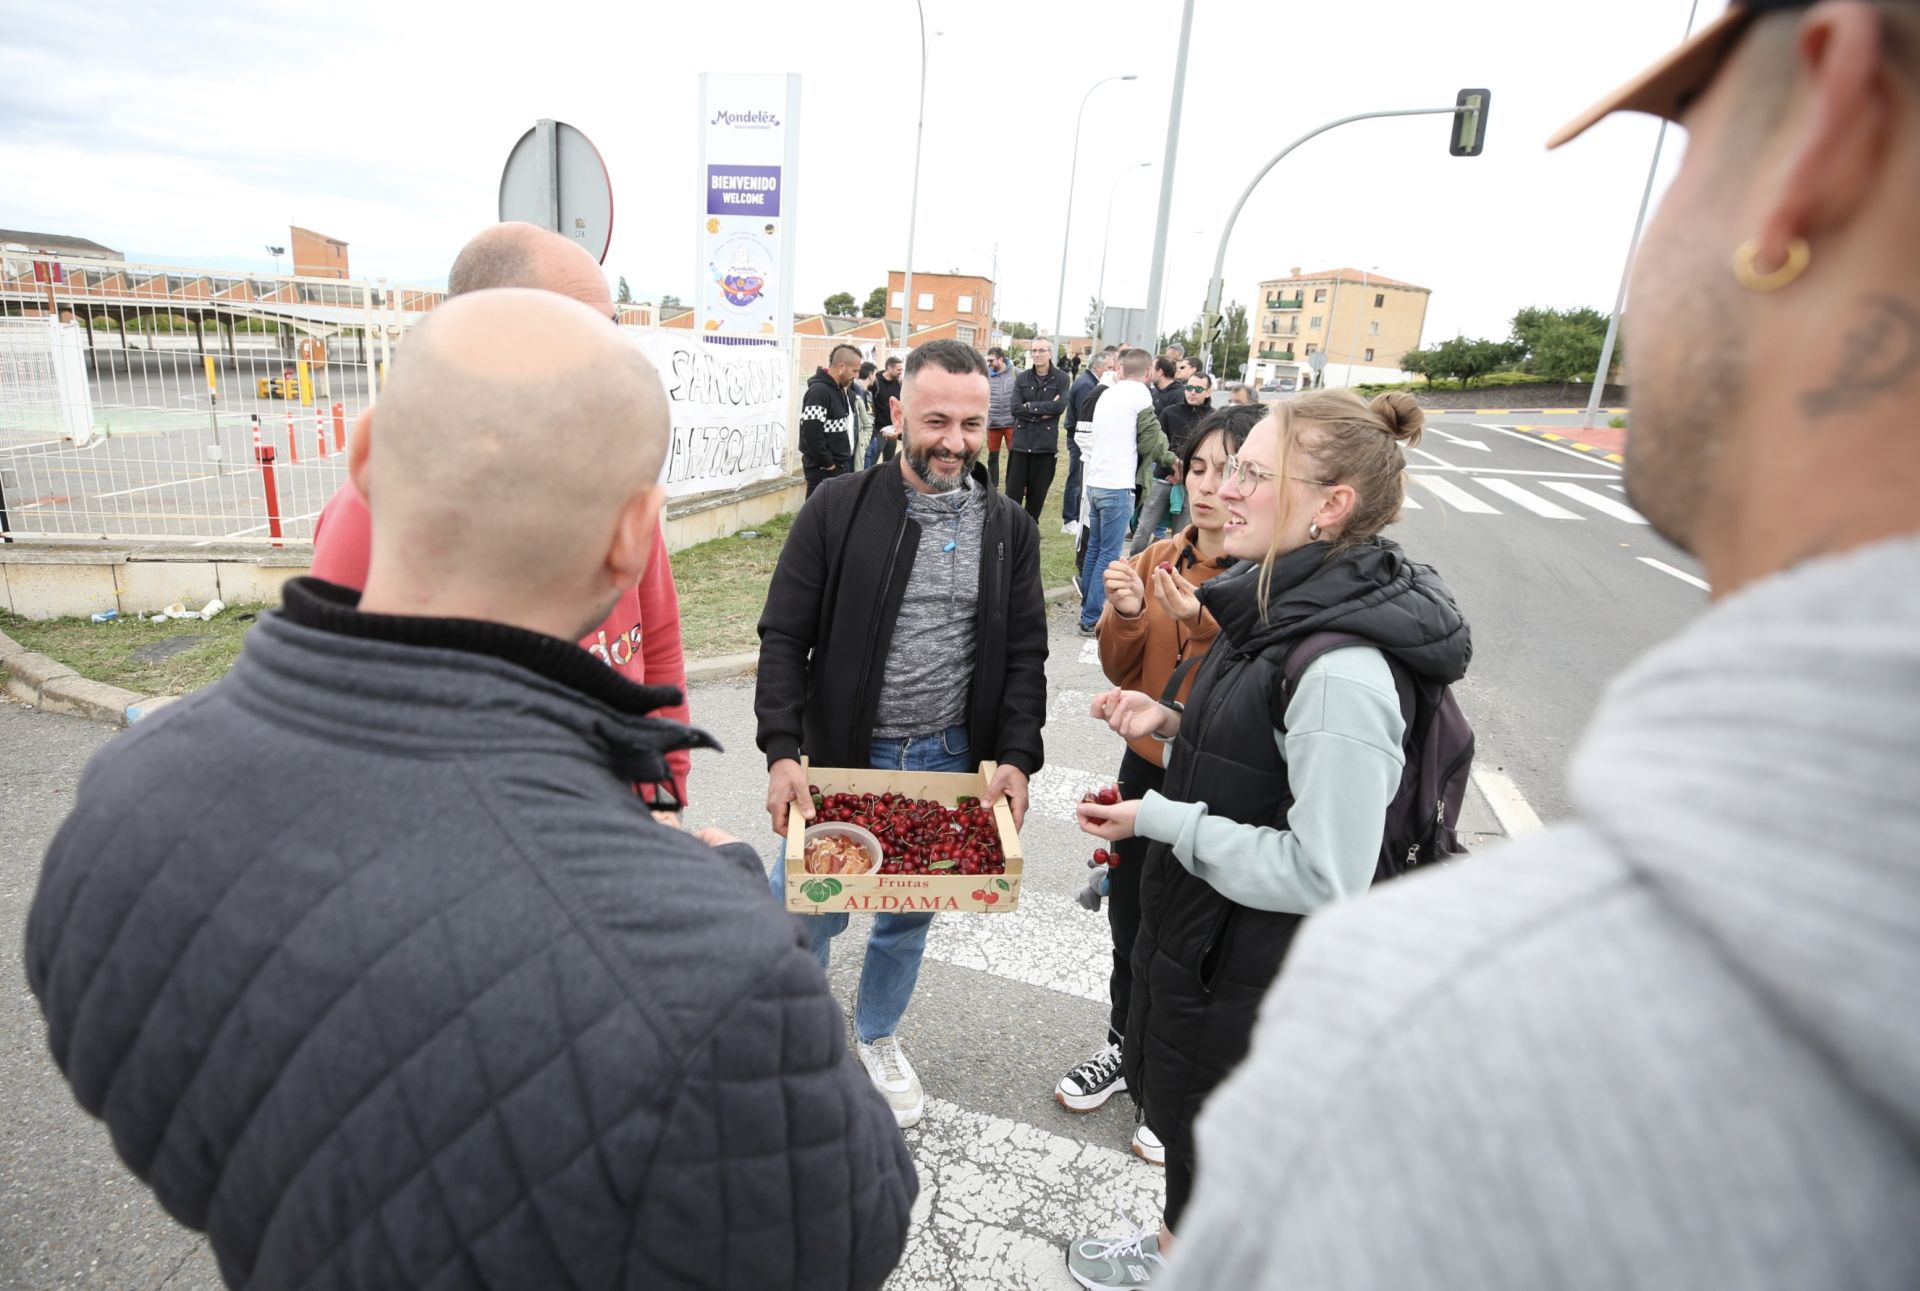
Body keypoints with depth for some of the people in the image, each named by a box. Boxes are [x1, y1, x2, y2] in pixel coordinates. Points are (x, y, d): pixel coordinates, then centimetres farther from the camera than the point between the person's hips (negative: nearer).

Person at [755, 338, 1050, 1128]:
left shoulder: (1009, 528, 0)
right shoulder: (838, 511, -8)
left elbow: (1025, 654, 1)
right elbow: (783, 638, -8)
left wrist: (1016, 758, -10)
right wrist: (782, 751, -17)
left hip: (948, 763, 3)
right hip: (837, 757, -2)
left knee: (910, 914, 19)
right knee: (806, 908, 11)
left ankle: (877, 1038, 46)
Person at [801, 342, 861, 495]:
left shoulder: (839, 389, 13)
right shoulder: (818, 391, -17)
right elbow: (811, 434, -24)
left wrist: (842, 462, 12)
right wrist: (828, 464, -17)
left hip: (842, 466, 9)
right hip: (823, 471, -9)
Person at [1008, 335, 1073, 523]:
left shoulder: (1061, 378, 1)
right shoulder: (1022, 378, 7)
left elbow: (1060, 406, -13)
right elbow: (1016, 408, -5)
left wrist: (1031, 406, -10)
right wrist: (1042, 412, -13)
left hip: (1046, 444, -1)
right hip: (1021, 442, 1)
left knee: (1038, 493, 7)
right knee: (1013, 490, -1)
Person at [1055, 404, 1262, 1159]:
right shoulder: (1158, 560, 1)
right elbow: (1124, 673, 5)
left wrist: (1207, 620, -34)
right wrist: (1125, 617, -15)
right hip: (1147, 770, 5)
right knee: (1129, 921, 21)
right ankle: (1125, 1047, 48)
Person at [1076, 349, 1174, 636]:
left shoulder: (1107, 395, 12)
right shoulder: (1139, 394, -8)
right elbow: (1150, 440, -7)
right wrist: (1170, 458, 12)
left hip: (1095, 482, 8)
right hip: (1117, 486, -8)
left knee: (1094, 548, 16)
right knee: (1110, 555, -3)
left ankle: (1088, 606, 25)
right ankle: (1093, 619, -2)